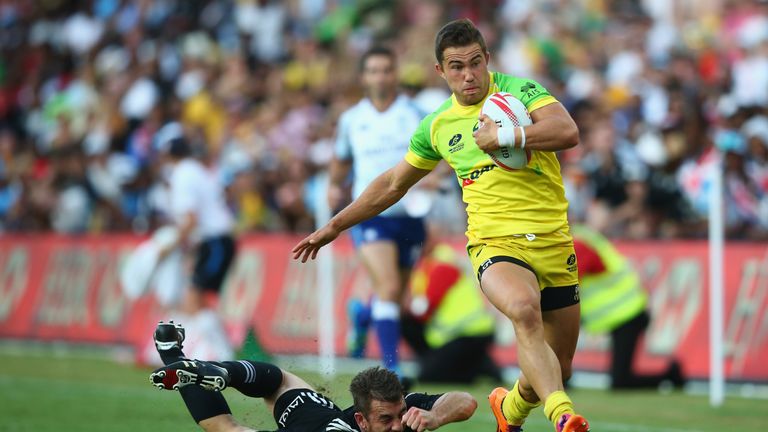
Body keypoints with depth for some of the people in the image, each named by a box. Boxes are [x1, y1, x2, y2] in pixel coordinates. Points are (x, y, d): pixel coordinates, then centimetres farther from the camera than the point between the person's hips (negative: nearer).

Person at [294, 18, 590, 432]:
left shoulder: (519, 91, 0)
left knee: (558, 369, 5)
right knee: (524, 308, -36)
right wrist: (333, 226, 27)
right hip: (495, 243, 0)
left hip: (553, 241, 0)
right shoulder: (437, 126, 11)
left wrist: (505, 136, -23)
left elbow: (568, 132, -17)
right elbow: (393, 184, 25)